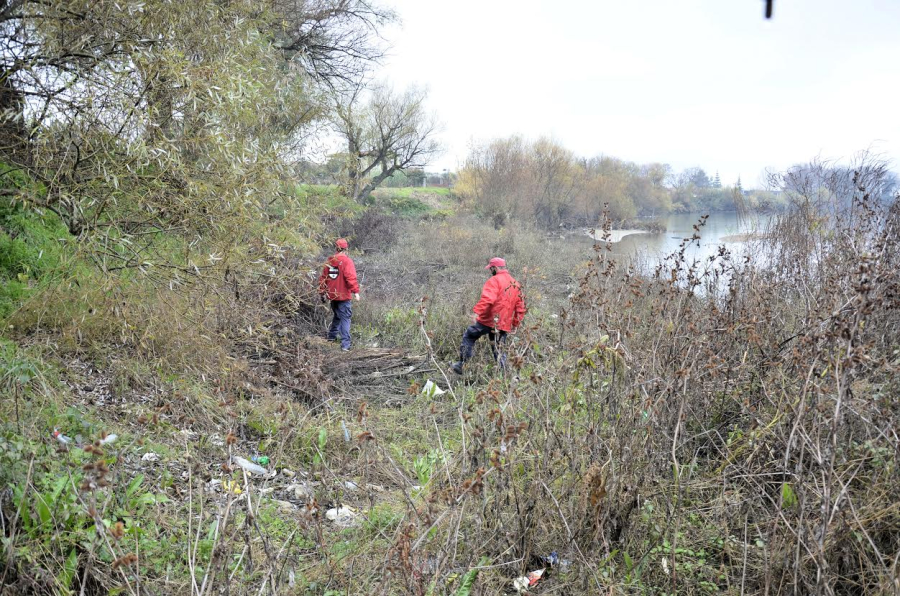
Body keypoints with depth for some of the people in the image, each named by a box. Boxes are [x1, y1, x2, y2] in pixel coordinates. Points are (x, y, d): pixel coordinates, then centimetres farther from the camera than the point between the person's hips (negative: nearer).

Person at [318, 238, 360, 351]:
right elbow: (351, 277, -21)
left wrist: (322, 293, 20)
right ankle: (345, 344, -11)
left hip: (332, 295, 6)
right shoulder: (347, 261, -10)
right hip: (344, 296, -6)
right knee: (345, 318, -4)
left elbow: (323, 278, 11)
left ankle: (332, 336, 34)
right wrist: (356, 291, -19)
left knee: (337, 315, 26)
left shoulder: (329, 261, 7)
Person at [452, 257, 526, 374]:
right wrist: (515, 324, 24)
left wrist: (476, 311, -32)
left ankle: (462, 364, 7)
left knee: (469, 336, 10)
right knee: (498, 350, 14)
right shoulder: (516, 284, 16)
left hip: (488, 320, -6)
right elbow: (520, 307, 18)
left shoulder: (494, 280, -8)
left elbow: (487, 298, -25)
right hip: (504, 325, 6)